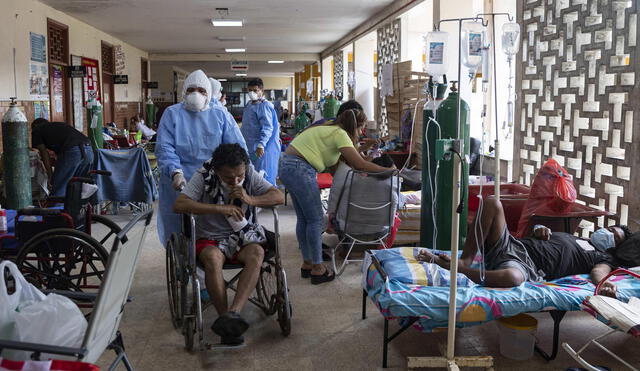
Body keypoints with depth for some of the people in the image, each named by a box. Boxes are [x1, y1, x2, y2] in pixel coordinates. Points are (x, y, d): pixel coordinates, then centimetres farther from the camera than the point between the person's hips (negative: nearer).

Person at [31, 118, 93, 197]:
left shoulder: (36, 130, 22)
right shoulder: (59, 124, 39)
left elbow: (44, 152, 13)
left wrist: (50, 176, 14)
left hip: (72, 151, -7)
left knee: (58, 190, 3)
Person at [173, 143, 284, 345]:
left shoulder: (250, 175, -2)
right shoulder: (203, 177, -11)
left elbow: (279, 197, -6)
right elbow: (179, 204, -23)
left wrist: (250, 200, -23)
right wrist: (219, 209, -30)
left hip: (242, 237, 2)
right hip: (210, 239, -2)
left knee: (256, 253, -31)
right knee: (212, 257, -36)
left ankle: (234, 312, -41)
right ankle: (227, 319, -33)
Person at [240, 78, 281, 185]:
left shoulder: (265, 106, -14)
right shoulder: (249, 105, 14)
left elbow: (267, 128, -21)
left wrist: (261, 144, -30)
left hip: (261, 149, -9)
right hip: (250, 146, 9)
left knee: (263, 176, -6)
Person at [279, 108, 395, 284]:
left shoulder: (329, 129, 18)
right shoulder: (339, 134, -11)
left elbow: (349, 161, 21)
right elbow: (360, 164, -14)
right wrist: (388, 170, -4)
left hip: (287, 168, 10)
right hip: (300, 170, -10)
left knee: (303, 219, 16)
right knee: (315, 220, -1)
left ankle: (307, 263, 26)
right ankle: (317, 269, 8)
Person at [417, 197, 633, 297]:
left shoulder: (604, 258, 18)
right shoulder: (572, 236, 38)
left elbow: (599, 272, -5)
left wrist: (604, 284, -31)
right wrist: (539, 230, 11)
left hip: (527, 266, -7)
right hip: (512, 246, 7)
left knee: (512, 277, -46)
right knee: (492, 203, -13)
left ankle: (458, 269, -27)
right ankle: (466, 260, -18)